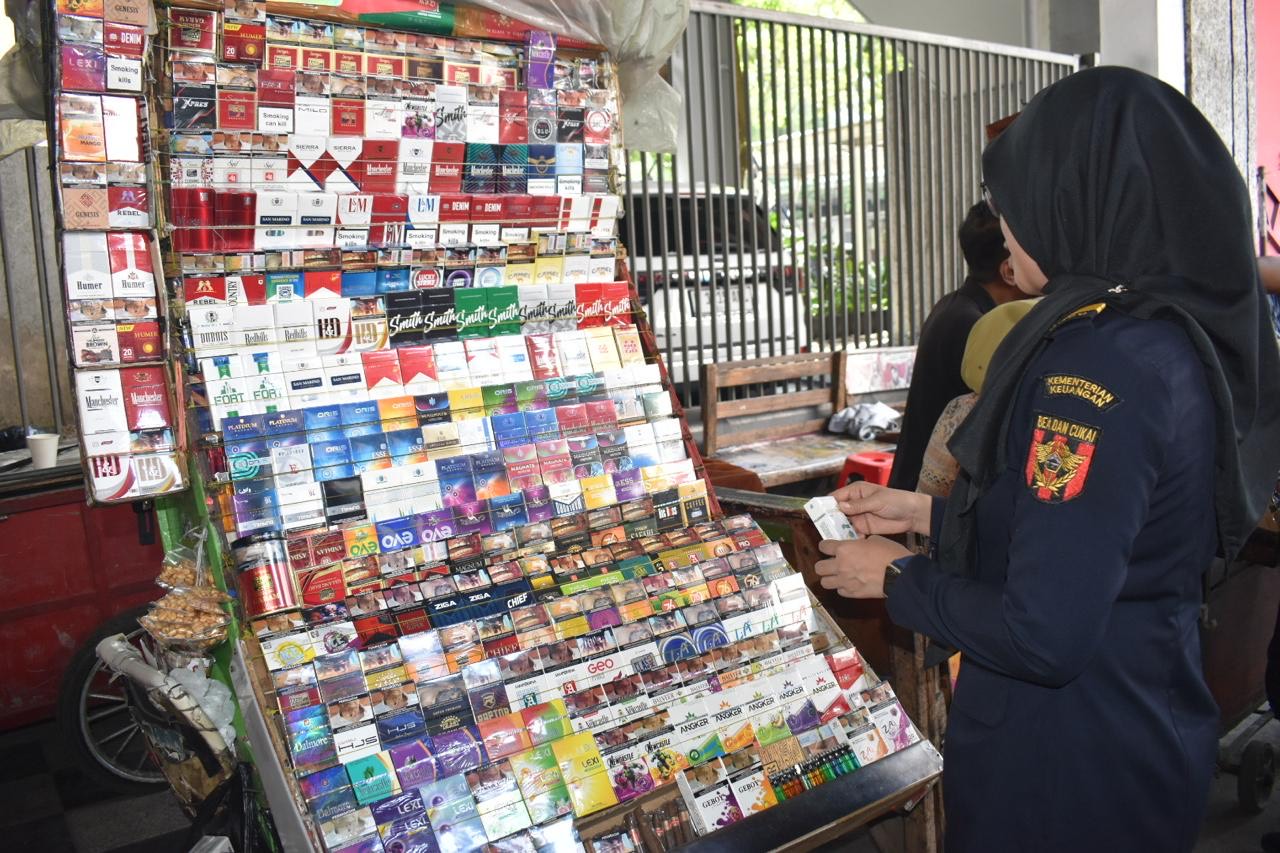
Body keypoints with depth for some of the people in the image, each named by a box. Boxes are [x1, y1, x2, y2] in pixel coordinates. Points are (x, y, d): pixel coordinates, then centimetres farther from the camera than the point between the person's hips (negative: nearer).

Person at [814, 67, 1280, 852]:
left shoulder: (1098, 364, -27)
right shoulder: (1189, 335, 1)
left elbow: (1043, 635, -28)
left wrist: (896, 578, -12)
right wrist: (924, 512, 13)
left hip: (1066, 761, -8)